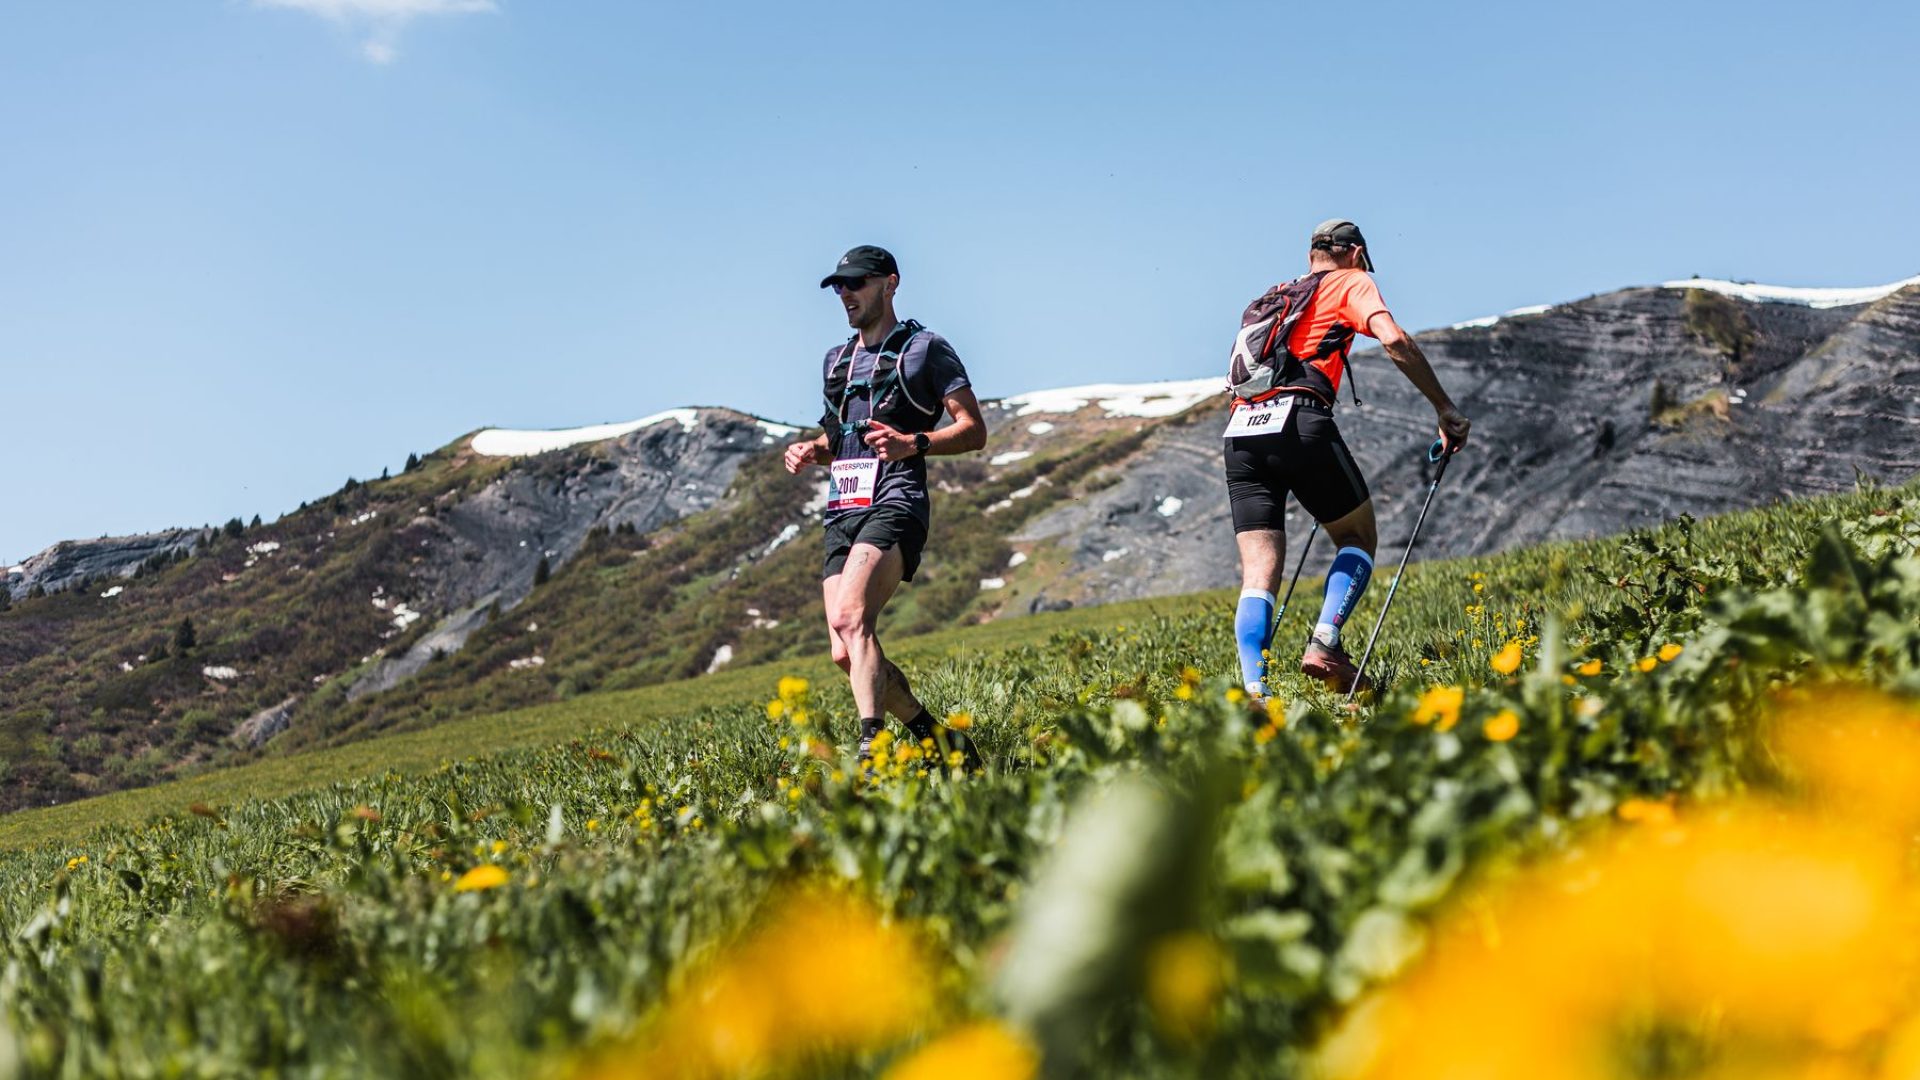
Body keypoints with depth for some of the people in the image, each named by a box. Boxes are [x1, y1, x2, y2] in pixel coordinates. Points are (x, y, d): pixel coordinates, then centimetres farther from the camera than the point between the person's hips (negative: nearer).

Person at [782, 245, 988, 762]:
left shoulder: (925, 348, 4)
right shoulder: (836, 360, 25)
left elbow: (974, 431, -1)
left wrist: (913, 444, -18)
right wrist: (811, 451, 12)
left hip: (894, 505, -7)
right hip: (842, 512, 7)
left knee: (849, 616, -29)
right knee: (847, 654, -1)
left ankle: (871, 749, -34)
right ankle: (937, 739, 14)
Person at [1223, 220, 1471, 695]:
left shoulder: (1271, 298, 33)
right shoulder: (1351, 282, 16)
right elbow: (1393, 340, -4)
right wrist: (1445, 409, 0)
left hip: (1240, 432, 5)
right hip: (1299, 422, -5)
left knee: (1258, 574, 1)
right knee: (1359, 537, 15)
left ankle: (1254, 691, -15)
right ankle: (1323, 644, -5)